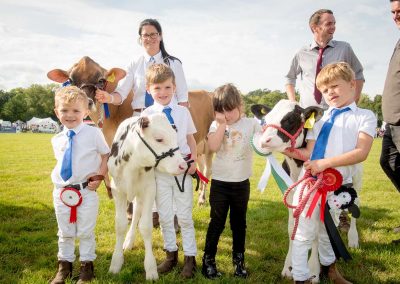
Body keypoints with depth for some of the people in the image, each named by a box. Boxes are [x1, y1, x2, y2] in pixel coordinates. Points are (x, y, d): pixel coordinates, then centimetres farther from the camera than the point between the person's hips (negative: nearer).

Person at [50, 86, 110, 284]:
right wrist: (58, 178, 3)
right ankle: (64, 265, 30)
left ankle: (86, 265, 23)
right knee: (65, 232, 15)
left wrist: (100, 176, -11)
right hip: (62, 191, 4)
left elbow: (106, 155, -1)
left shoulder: (93, 134, -9)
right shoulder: (57, 139, 4)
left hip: (87, 191, -4)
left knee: (85, 231, 8)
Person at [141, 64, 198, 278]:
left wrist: (194, 161, -5)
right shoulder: (146, 115, -3)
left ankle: (190, 258, 20)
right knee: (165, 216, 11)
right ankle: (171, 254, 28)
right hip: (160, 171, 0)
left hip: (183, 170, 0)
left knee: (185, 216, 7)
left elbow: (191, 139, 7)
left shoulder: (183, 112, 0)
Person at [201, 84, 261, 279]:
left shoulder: (251, 124, -3)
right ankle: (208, 259, 19)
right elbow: (213, 146, -19)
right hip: (219, 182, -1)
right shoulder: (216, 125, -3)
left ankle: (239, 259, 29)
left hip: (241, 183, 1)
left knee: (239, 222, 14)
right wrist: (222, 124, -20)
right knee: (217, 222, 7)